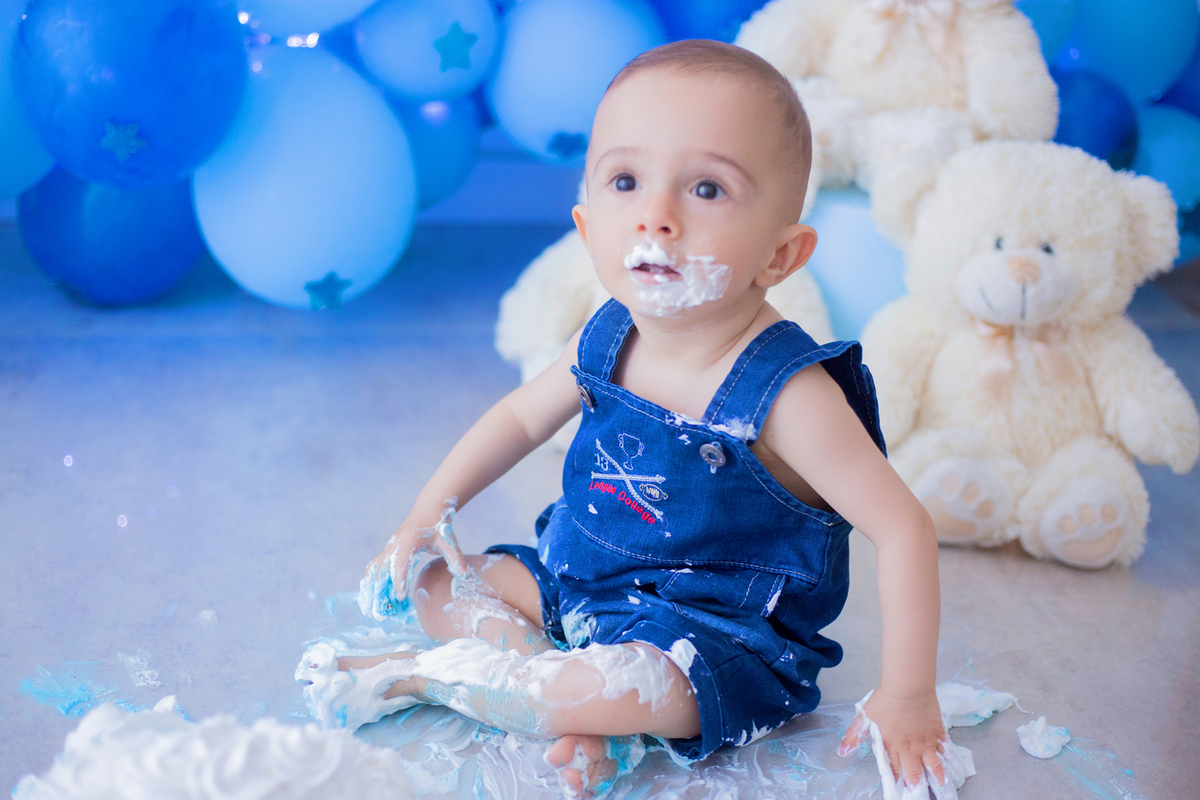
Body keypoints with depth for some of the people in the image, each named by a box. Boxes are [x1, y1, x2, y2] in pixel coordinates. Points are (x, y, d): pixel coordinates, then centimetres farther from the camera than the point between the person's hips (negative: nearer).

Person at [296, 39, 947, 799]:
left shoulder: (786, 393, -28)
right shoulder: (607, 342, -8)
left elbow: (904, 530, -24)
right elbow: (521, 416, 13)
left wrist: (907, 696, -22)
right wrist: (431, 510, 4)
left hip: (713, 632, -7)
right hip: (578, 583, 7)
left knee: (629, 682, -35)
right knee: (438, 585, 3)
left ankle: (414, 676, -10)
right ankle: (584, 726, -15)